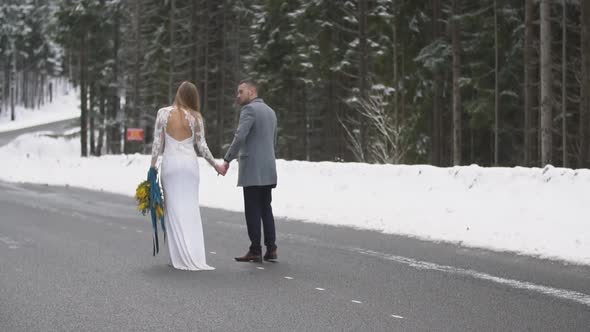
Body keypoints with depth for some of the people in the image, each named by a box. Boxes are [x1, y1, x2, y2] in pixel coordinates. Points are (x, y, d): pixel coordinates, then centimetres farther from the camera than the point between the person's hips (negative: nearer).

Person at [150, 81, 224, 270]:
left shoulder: (163, 113, -2)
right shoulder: (195, 117, -1)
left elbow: (157, 142, -2)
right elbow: (201, 146, 1)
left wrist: (153, 165, 4)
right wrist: (216, 165, 12)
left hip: (170, 163, -1)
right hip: (189, 163, 1)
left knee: (174, 209, 4)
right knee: (191, 209, 5)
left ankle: (181, 257, 3)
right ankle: (195, 256, 0)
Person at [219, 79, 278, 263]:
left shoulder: (249, 109, -10)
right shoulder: (270, 111, 18)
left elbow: (240, 137, -20)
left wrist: (227, 161, -16)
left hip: (252, 170, -8)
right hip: (268, 170, 8)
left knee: (252, 210, -4)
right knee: (266, 209, 10)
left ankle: (255, 251, -2)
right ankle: (271, 249, 8)